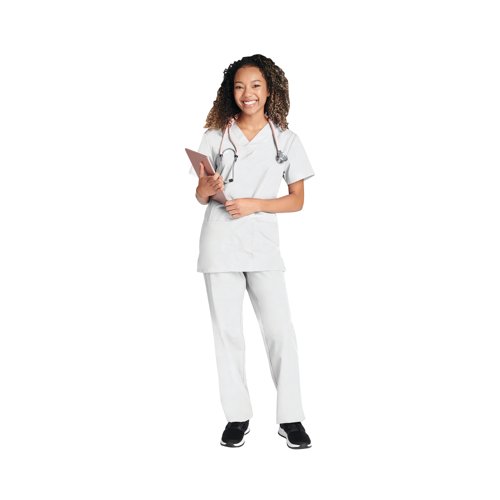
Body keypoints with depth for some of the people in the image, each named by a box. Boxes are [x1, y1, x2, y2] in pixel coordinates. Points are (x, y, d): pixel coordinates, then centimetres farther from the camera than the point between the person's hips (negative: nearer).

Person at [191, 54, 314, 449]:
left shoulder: (286, 139, 6)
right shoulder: (216, 137, 7)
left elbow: (297, 200, 4)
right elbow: (200, 197, 10)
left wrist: (255, 204, -11)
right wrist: (209, 187, -15)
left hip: (264, 246, -1)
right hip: (220, 246, 1)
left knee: (280, 331, -4)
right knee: (228, 332, 5)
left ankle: (291, 418, 9)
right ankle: (238, 416, 16)